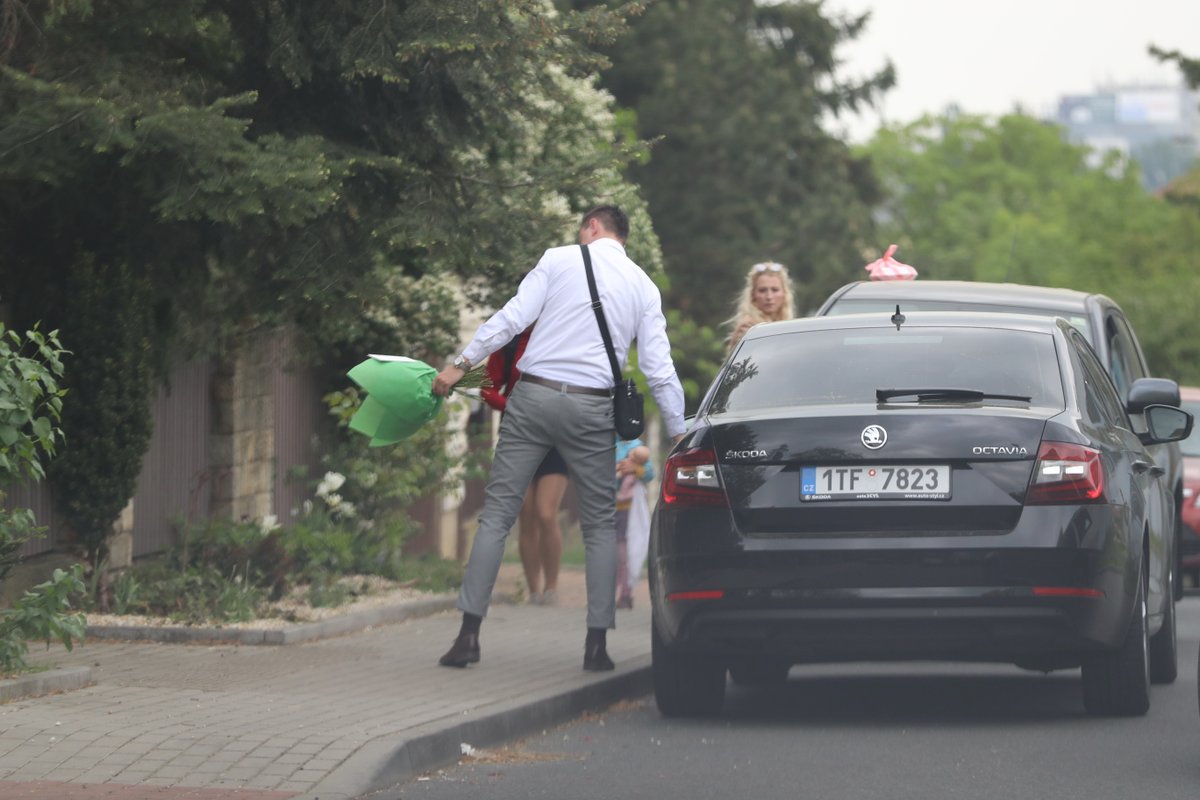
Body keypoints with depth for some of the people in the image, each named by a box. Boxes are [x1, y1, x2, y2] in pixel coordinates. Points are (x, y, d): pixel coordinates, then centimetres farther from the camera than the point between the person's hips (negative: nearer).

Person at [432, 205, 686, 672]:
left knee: (497, 513, 2)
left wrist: (461, 364, 0)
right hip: (591, 409, 1)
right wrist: (679, 433, 13)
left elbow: (512, 318, -5)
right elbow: (658, 367, 7)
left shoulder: (559, 260, 4)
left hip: (533, 397, -1)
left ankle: (469, 635, -3)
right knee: (600, 525, 11)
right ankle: (597, 644, 5)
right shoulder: (643, 287, 11)